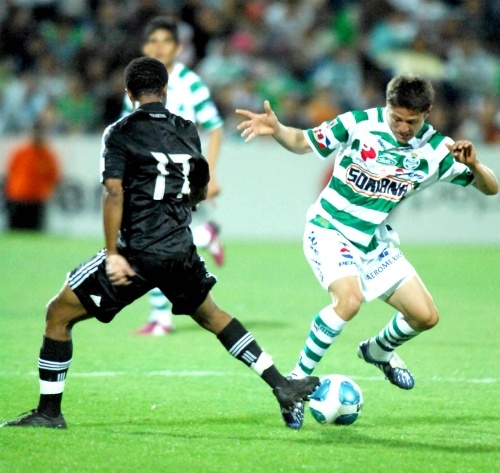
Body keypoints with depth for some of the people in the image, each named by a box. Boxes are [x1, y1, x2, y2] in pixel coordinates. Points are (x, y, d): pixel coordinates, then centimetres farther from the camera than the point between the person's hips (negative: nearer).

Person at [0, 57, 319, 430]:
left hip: (138, 252, -5)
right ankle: (282, 387, 23)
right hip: (181, 252, 5)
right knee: (212, 315, 28)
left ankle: (49, 412, 4)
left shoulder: (120, 133, -4)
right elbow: (200, 193, 21)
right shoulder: (187, 131, 10)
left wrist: (113, 255, -16)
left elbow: (113, 193, -16)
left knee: (59, 314, 6)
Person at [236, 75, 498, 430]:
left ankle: (378, 351, 36)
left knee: (425, 316, 2)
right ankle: (298, 379, -17)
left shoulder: (437, 150, -7)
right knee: (350, 299, -32)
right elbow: (304, 142, -5)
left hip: (375, 242, 5)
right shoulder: (359, 124, -16)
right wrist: (276, 129, -26)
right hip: (329, 230, -5)